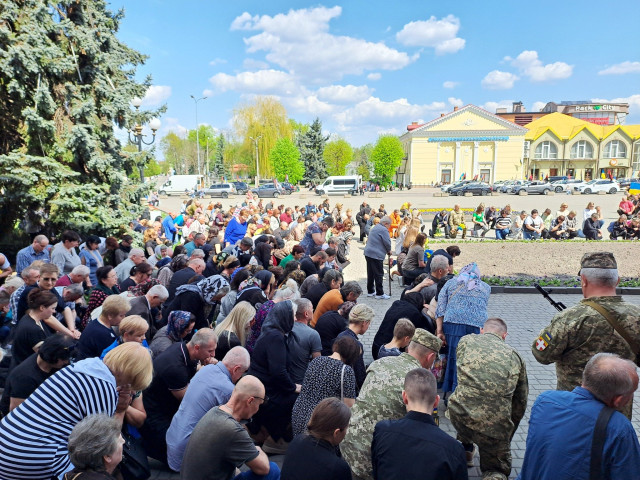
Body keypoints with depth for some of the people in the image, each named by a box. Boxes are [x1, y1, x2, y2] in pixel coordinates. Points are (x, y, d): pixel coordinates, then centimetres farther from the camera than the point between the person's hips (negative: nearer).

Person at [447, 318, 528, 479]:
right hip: (496, 427, 0)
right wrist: (507, 438, 31)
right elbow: (520, 403, 19)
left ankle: (466, 448, 37)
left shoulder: (465, 341, 11)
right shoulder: (515, 356, 13)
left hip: (459, 416, 1)